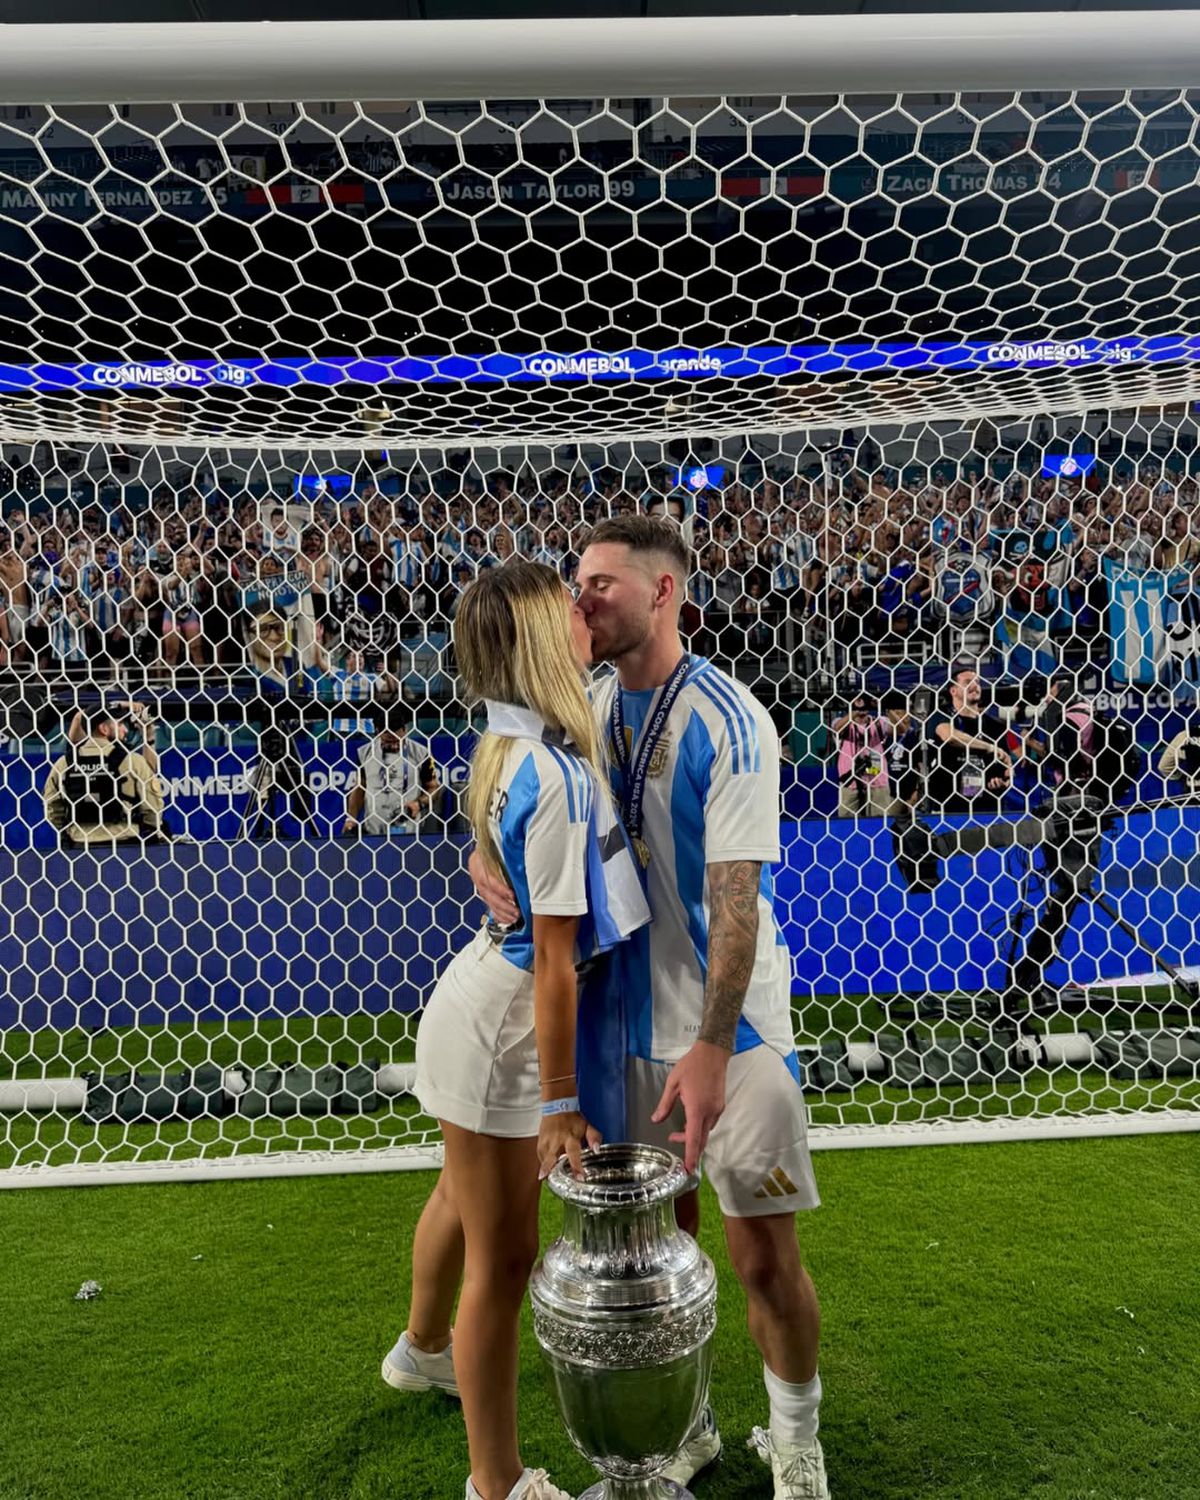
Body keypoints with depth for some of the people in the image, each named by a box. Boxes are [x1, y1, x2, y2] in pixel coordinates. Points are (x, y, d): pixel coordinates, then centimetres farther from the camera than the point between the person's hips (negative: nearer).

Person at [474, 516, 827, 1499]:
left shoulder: (726, 721, -16)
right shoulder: (593, 710, 3)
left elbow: (737, 898, -20)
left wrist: (712, 1049, -23)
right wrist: (489, 853, -12)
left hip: (729, 1024, -5)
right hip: (634, 1019, 5)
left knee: (762, 1253, 6)